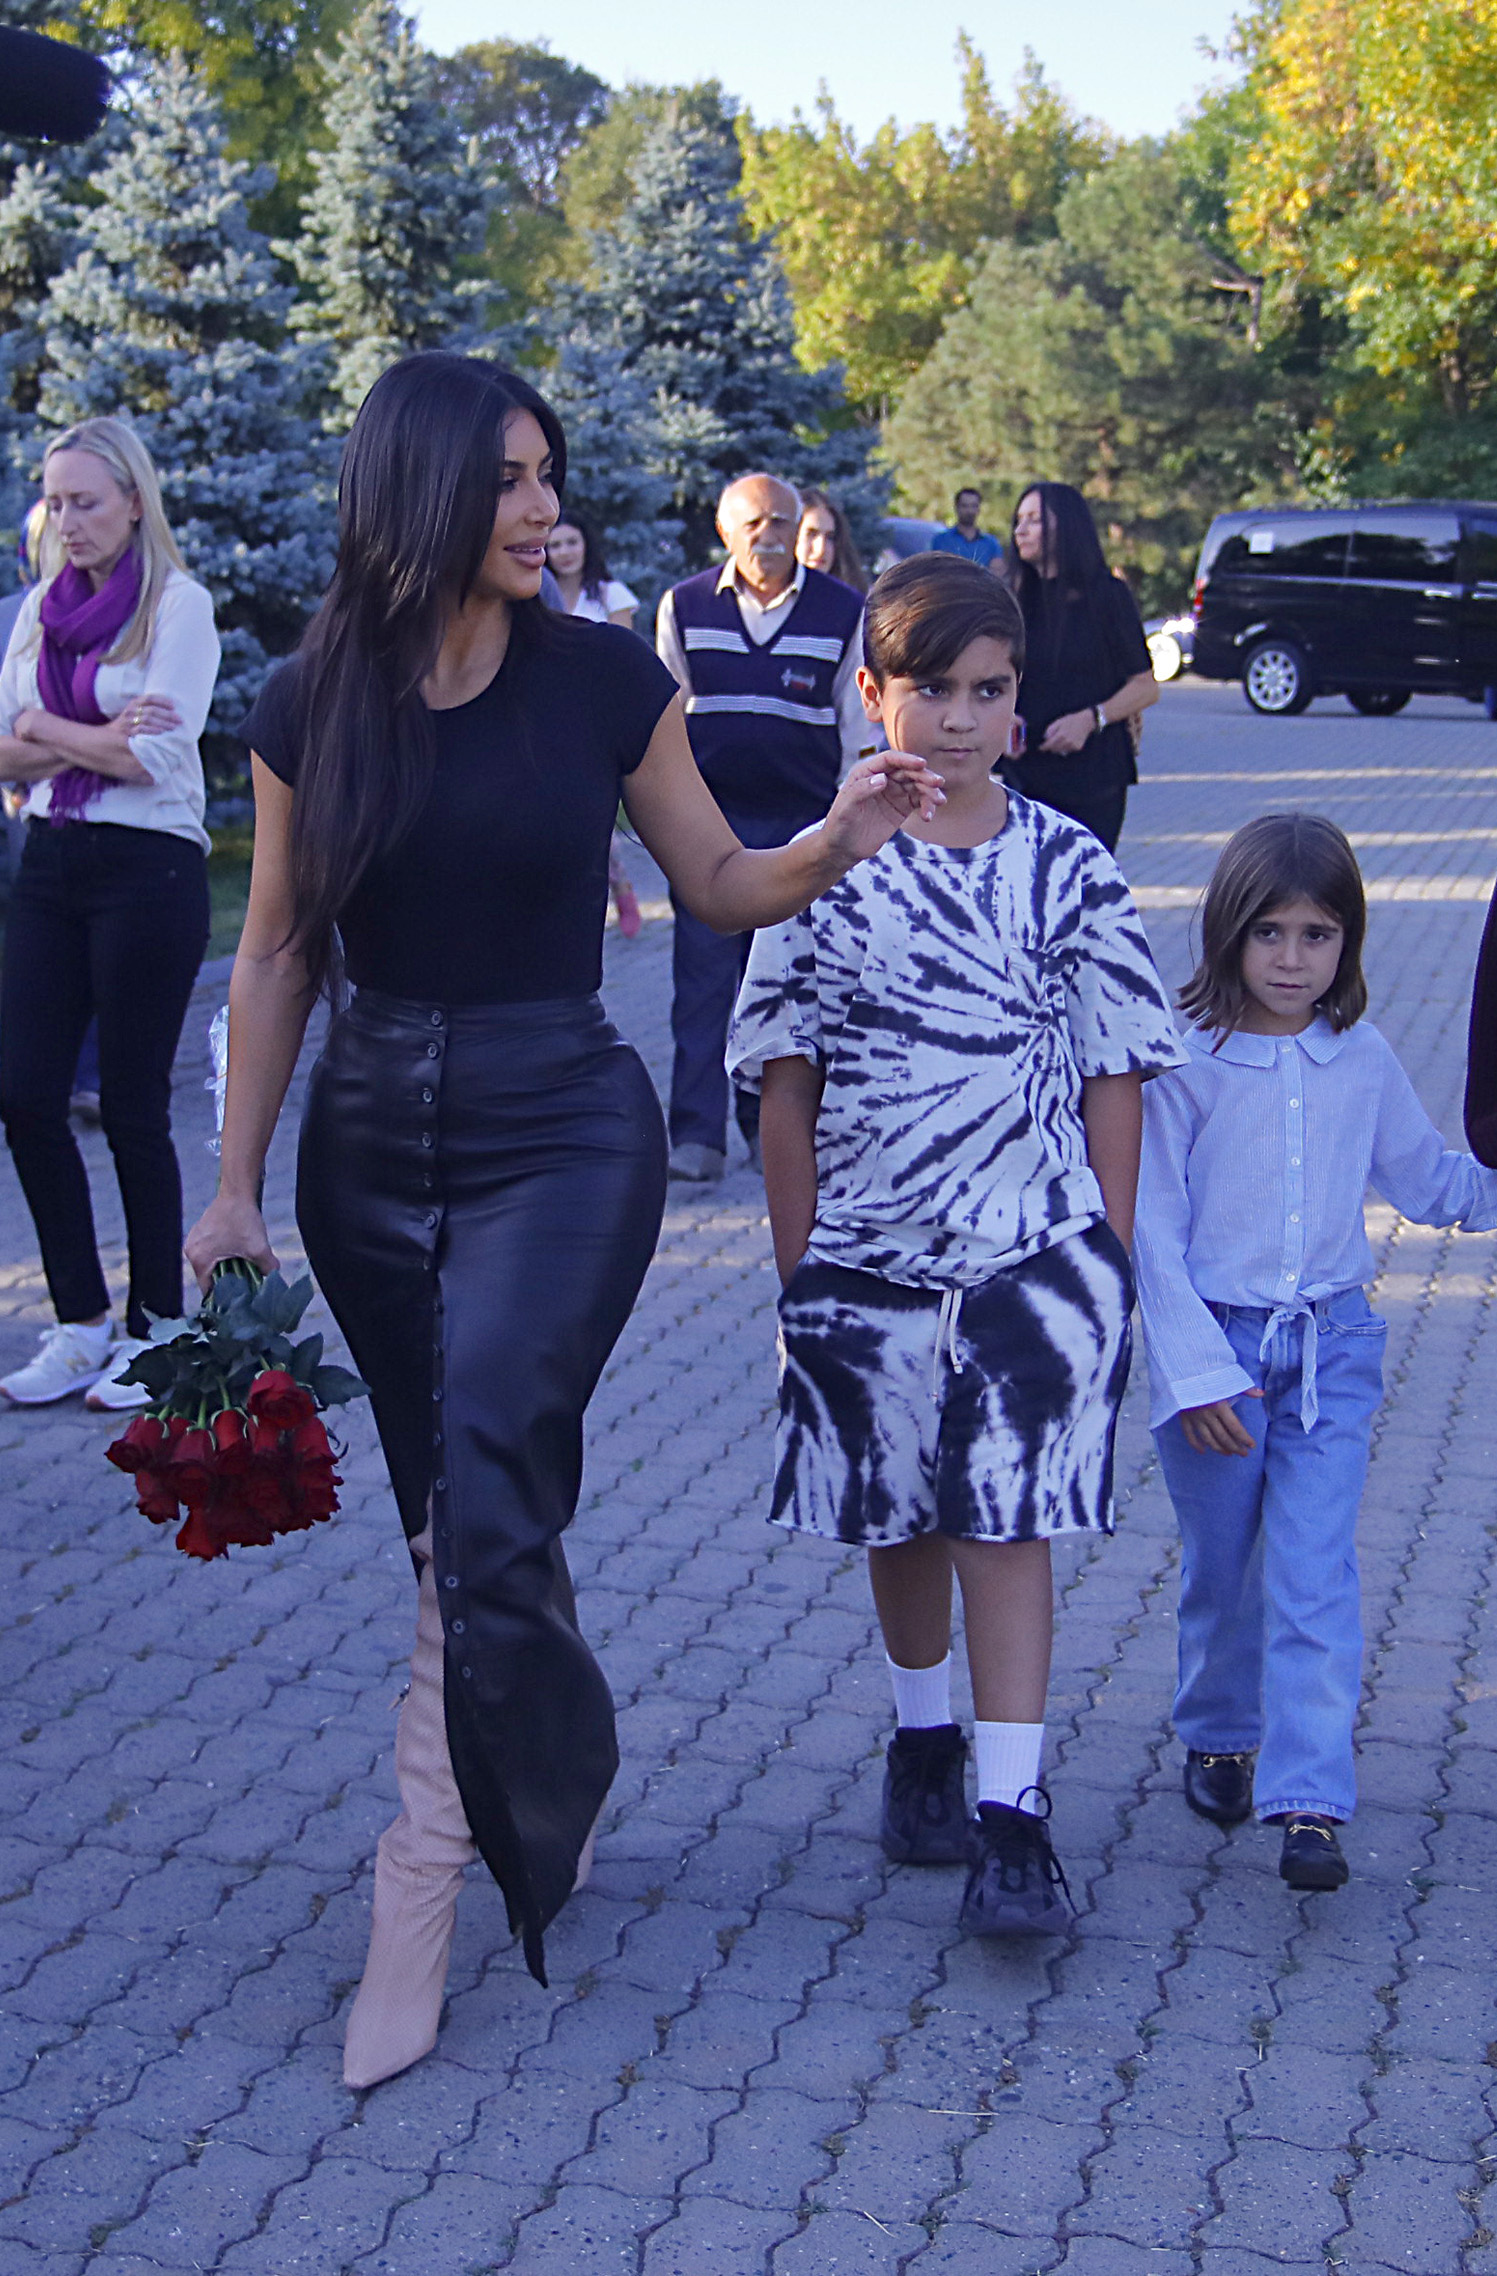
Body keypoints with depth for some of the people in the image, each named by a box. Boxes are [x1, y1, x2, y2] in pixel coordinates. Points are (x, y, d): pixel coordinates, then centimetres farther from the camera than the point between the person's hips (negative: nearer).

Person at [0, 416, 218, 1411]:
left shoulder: (178, 603, -5)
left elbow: (157, 754, -16)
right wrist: (97, 739, -9)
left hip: (149, 869, -6)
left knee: (134, 1106, 0)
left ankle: (155, 1323, 15)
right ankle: (82, 1321, 16)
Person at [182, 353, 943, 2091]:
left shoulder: (604, 680, -4)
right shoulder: (312, 707, 0)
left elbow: (715, 883, 6)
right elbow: (277, 956, 5)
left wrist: (835, 842, -14)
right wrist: (237, 1185, 5)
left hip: (561, 1125, -3)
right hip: (373, 1133, 3)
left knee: (484, 1505, -15)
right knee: (468, 1512, 11)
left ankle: (423, 1891, -3)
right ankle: (553, 1780, 35)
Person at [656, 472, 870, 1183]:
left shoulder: (844, 611, 3)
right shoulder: (684, 606, 5)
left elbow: (857, 723, 9)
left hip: (804, 821, 0)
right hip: (708, 820, 0)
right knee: (702, 979, -3)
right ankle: (697, 1134, 1)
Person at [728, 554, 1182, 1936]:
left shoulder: (1067, 869, -2)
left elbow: (1115, 1081, 1)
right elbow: (787, 1089, 2)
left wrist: (1112, 1264, -1)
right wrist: (798, 1271, 1)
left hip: (1035, 1252, -1)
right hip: (871, 1255, 2)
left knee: (1007, 1523, -4)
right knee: (904, 1521, 15)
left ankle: (1014, 1822, 2)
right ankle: (924, 1747, 37)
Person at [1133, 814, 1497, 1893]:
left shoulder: (1363, 1059, 1)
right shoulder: (1185, 1061, -10)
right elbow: (1152, 1227, -9)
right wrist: (1193, 1369, -13)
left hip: (1332, 1344, 2)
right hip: (1213, 1340, -2)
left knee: (1315, 1574, -5)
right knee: (1221, 1568, 12)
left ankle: (1310, 1801, -3)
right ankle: (1220, 1737, 37)